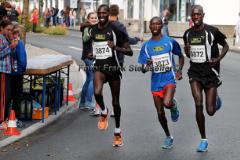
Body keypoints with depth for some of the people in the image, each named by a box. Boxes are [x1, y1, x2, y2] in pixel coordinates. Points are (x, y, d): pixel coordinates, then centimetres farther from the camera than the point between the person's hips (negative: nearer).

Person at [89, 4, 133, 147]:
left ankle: (118, 132, 28)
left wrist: (115, 47, -24)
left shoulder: (115, 30, -9)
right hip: (99, 67, 2)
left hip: (113, 67, -2)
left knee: (115, 102, 9)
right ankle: (104, 112, 5)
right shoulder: (93, 30, 5)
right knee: (97, 92, -28)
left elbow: (130, 52, -11)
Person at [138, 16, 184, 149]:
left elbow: (180, 56, 13)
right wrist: (147, 65, -22)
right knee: (160, 112, 7)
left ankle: (173, 106, 10)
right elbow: (143, 70, 1)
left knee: (167, 103, -28)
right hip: (156, 82, 3)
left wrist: (179, 70, -3)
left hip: (169, 79, -3)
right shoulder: (146, 46, 2)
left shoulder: (170, 42, -3)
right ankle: (168, 137, 28)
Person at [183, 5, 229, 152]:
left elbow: (226, 46, 3)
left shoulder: (212, 31, -9)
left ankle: (216, 99, 38)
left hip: (210, 73, -3)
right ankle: (204, 140, -1)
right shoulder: (188, 34, 5)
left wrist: (218, 59, -13)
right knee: (198, 104, -14)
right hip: (195, 73, 3)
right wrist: (187, 50, -6)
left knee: (210, 111, -2)